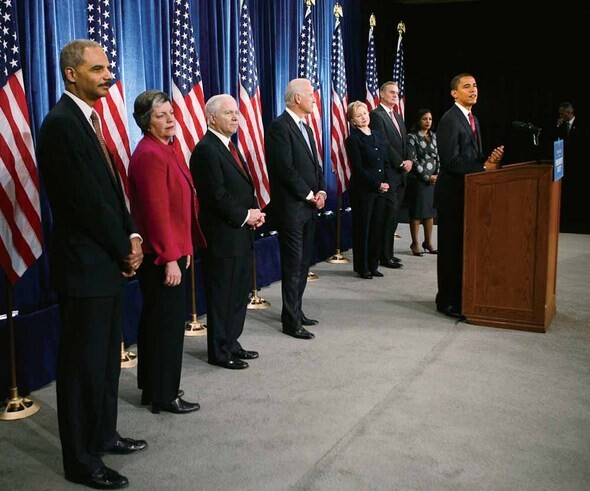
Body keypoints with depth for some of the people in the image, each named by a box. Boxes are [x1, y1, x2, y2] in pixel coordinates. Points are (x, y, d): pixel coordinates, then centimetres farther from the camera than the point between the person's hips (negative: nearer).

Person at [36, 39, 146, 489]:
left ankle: (104, 434, 34)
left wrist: (131, 236, 2)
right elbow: (87, 201, -20)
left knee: (107, 357, 19)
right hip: (85, 265, -9)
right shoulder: (62, 124, -17)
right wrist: (124, 250, -10)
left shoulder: (88, 120, 13)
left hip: (109, 262, 9)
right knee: (83, 364, 2)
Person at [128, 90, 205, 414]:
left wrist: (183, 249, 16)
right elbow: (157, 211, -22)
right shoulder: (150, 155, -18)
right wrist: (170, 259, -21)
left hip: (173, 250, 10)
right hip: (162, 256, -10)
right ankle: (164, 396, 13)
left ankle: (153, 387, 31)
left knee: (156, 321, 17)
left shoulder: (167, 148, 12)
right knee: (167, 322, 0)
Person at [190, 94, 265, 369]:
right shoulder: (206, 150, -15)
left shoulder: (229, 146, 15)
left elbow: (245, 187, 19)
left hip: (242, 234, 9)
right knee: (223, 295, 2)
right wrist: (245, 216, -12)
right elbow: (217, 196, -20)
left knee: (239, 293, 16)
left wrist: (256, 211, 3)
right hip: (223, 237, -9)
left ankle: (231, 343, 28)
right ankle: (219, 352, 14)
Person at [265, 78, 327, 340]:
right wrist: (309, 195, -12)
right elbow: (285, 168, -18)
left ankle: (296, 311, 25)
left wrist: (321, 191, 2)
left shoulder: (306, 127, 16)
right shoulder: (279, 127, -13)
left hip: (309, 206, 8)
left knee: (303, 262, 13)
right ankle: (291, 321, 5)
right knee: (293, 264, -3)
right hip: (291, 207, -8)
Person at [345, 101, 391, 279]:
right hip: (362, 190, -6)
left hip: (380, 190, 6)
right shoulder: (353, 139, -7)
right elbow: (358, 168, -12)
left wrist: (386, 182, -1)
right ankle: (362, 267, 10)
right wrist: (377, 184, -13)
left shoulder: (377, 136, 14)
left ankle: (373, 265, 18)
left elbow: (386, 162, 14)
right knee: (362, 228, 1)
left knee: (377, 228, 8)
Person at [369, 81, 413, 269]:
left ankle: (388, 252, 16)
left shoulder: (398, 117, 21)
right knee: (390, 214, -8)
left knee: (394, 215, 9)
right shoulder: (376, 115, -7)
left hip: (400, 175, 8)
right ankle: (386, 256, -1)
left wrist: (409, 160, 3)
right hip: (388, 174, -8)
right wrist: (401, 163, -13)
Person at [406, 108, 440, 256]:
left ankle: (428, 242, 16)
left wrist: (438, 175, -1)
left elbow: (438, 157, 13)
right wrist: (427, 177, -12)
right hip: (418, 180, -5)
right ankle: (415, 243, 7)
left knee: (431, 211, 8)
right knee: (417, 211, -1)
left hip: (434, 179, 6)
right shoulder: (412, 137, -5)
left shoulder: (434, 136, 13)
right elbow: (412, 160, -10)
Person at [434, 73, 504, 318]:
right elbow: (451, 161, -21)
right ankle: (448, 301, 9)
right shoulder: (450, 119, -14)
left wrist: (490, 158, -3)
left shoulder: (472, 120, 16)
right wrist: (484, 168, -17)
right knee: (451, 248, -1)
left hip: (468, 192, 9)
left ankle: (461, 296, 23)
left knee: (465, 246, 13)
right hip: (452, 193, -9)